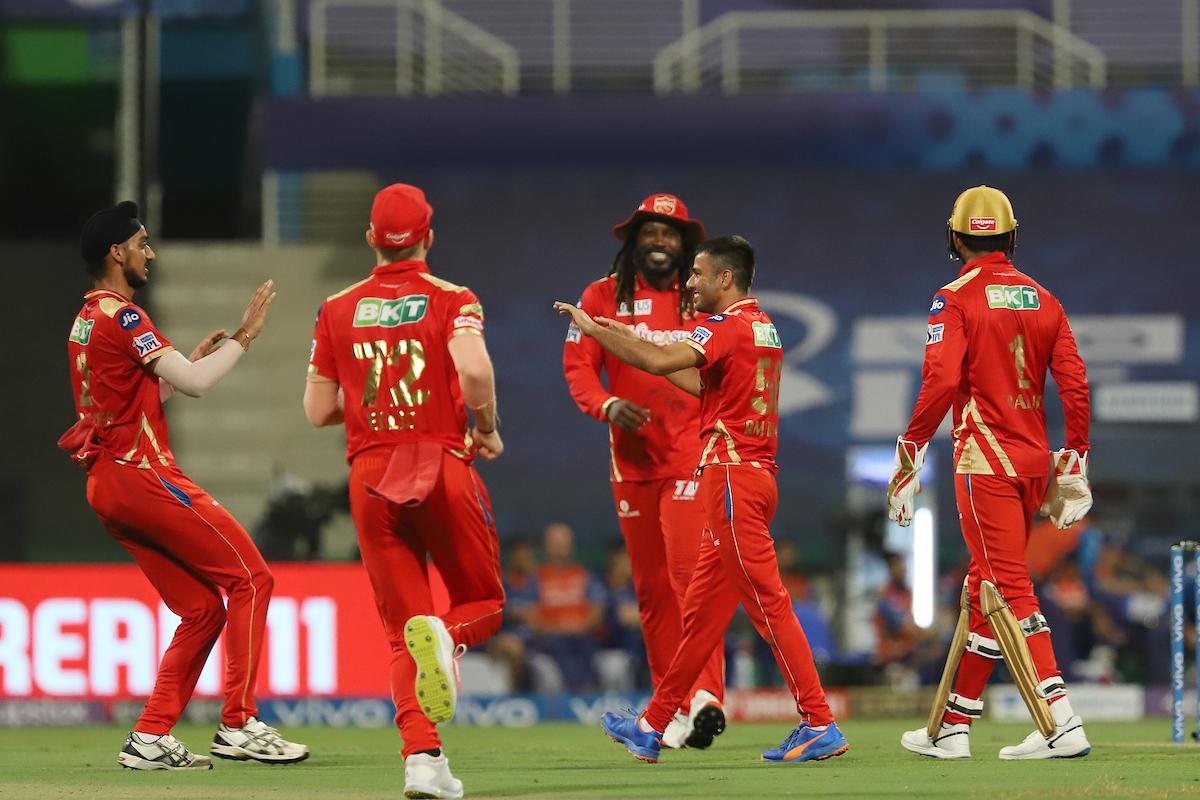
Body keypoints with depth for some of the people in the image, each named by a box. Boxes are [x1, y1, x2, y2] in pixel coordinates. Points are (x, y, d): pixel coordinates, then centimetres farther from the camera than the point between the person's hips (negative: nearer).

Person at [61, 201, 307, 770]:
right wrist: (245, 335, -7)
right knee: (250, 579, -7)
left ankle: (150, 739, 5)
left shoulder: (86, 321, 20)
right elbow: (195, 382, -18)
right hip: (141, 474, -10)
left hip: (108, 487, 10)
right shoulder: (120, 316, -11)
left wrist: (195, 358, 24)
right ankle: (238, 725, -11)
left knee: (203, 611, 10)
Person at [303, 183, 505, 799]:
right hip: (442, 467, -2)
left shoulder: (337, 310, 9)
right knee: (483, 603, 14)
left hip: (370, 476, 2)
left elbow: (318, 410, 8)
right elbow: (473, 367, -19)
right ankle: (445, 635, -24)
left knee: (401, 626, 6)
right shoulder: (451, 301, 0)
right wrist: (488, 427, -3)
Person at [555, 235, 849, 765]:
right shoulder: (764, 328, 18)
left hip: (731, 476, -10)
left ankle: (819, 725, -13)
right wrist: (631, 342, 24)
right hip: (754, 477, 10)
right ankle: (654, 727, 21)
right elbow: (705, 384, 24)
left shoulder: (729, 327, -11)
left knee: (769, 603, -10)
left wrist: (593, 329, -12)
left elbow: (659, 363, -23)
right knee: (702, 608, 14)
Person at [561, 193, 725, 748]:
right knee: (651, 588, 6)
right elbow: (577, 366, 1)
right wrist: (608, 405, -18)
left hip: (693, 453, -2)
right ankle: (673, 707, 13)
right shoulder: (602, 297, 6)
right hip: (633, 460, 2)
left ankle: (705, 696, -23)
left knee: (689, 572, -17)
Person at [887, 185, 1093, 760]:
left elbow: (942, 380, -18)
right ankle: (953, 726, 20)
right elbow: (1075, 384, 7)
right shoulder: (1042, 300, 10)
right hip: (1034, 458, 6)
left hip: (985, 459, -6)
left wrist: (910, 452, -11)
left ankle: (1060, 723, -19)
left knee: (1009, 590, -9)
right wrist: (1073, 464, 13)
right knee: (986, 586, 14)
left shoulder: (956, 299, -7)